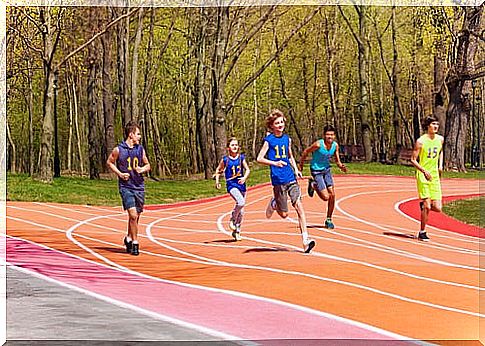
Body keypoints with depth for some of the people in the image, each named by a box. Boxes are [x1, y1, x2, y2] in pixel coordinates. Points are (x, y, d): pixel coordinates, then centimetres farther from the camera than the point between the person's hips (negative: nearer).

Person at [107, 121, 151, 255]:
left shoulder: (140, 149, 5)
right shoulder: (118, 150, -6)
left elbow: (147, 165, 17)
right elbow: (109, 162, 9)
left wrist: (142, 169, -6)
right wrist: (120, 173, -4)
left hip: (139, 187, 4)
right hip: (126, 186, -4)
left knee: (136, 216, 10)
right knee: (133, 214, -16)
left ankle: (129, 238, 33)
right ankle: (135, 243, -6)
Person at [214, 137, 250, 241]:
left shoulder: (241, 158, 4)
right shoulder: (225, 159, -2)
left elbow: (247, 169, 4)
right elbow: (218, 170, 11)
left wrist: (244, 178, -14)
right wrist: (217, 181, 1)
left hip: (241, 184, 4)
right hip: (231, 185, -4)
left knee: (241, 211, 8)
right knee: (241, 202, -29)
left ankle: (237, 231, 21)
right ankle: (232, 220, -5)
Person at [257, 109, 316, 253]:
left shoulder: (287, 138, 11)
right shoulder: (269, 140, -3)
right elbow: (259, 158, -7)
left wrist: (296, 170, 10)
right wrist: (274, 163, -23)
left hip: (291, 179, 3)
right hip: (278, 180, -3)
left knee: (299, 206, -14)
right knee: (284, 214, 2)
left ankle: (305, 239, -17)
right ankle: (274, 203, 36)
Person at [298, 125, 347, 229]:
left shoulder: (335, 145, -7)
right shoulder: (318, 144, -24)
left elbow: (337, 160, 6)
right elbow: (305, 152, -10)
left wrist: (341, 166, -15)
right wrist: (300, 165, -3)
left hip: (327, 170, 6)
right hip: (316, 171, -6)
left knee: (332, 195, -1)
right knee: (326, 197, -11)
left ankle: (329, 220, 15)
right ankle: (313, 185, 18)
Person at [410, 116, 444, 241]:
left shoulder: (440, 139, 6)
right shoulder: (421, 141, -11)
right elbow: (413, 160, -7)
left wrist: (440, 165, 12)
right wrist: (424, 171, -19)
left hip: (435, 176, 5)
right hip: (423, 176, -5)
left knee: (437, 208, -2)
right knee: (427, 206, -8)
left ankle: (423, 204, 32)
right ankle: (422, 233, 7)